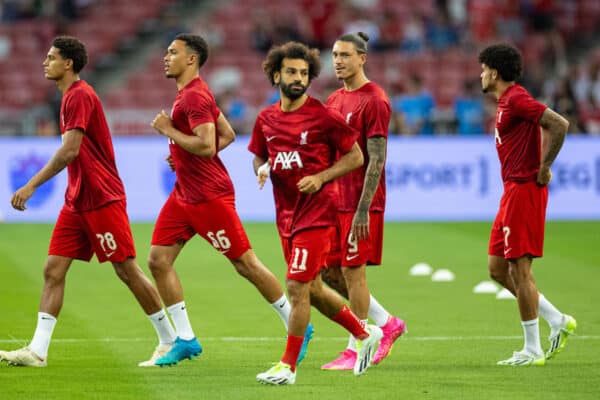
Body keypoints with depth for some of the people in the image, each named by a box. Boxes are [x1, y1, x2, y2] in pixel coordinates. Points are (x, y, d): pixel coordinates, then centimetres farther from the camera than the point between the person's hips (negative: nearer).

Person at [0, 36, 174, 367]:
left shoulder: (80, 95, -15)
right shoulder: (70, 96, 15)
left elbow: (70, 151, -24)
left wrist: (31, 186, -26)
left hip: (102, 200, -9)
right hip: (77, 201, 9)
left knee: (127, 271, -2)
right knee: (53, 270, -1)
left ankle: (170, 341, 10)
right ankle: (37, 351, -5)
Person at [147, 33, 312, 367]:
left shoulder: (194, 96, -17)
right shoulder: (191, 93, 14)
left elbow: (206, 146, -28)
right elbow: (228, 135, 19)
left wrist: (169, 130, -18)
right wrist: (184, 156, 12)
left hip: (209, 195, -10)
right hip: (185, 194, 10)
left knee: (245, 263, -3)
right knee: (159, 259, 2)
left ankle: (296, 326, 9)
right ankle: (185, 339, 6)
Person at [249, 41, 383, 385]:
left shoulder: (323, 116, -10)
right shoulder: (266, 119, 7)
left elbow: (356, 156, -5)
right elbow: (259, 157, 20)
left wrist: (321, 178, -16)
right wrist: (262, 169, -3)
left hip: (316, 212, -7)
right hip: (287, 214, 7)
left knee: (297, 287, -10)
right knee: (312, 290, 15)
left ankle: (288, 366, -3)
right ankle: (365, 333, 35)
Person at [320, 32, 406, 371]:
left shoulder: (374, 101, -11)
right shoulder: (335, 100, 14)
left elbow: (376, 159, -16)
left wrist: (363, 209, -21)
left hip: (361, 204, -8)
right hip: (335, 200, 8)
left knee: (352, 270, -5)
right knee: (329, 272, 8)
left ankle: (356, 351, 3)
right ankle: (387, 324, 22)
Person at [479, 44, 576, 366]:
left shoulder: (516, 99, -14)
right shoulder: (506, 101, 16)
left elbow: (559, 124, -24)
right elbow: (547, 127, 27)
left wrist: (544, 167, -18)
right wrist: (542, 165, 14)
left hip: (524, 190, -10)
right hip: (512, 191, 10)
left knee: (520, 269, -7)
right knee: (497, 268, 11)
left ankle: (532, 350, -2)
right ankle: (557, 321, 14)